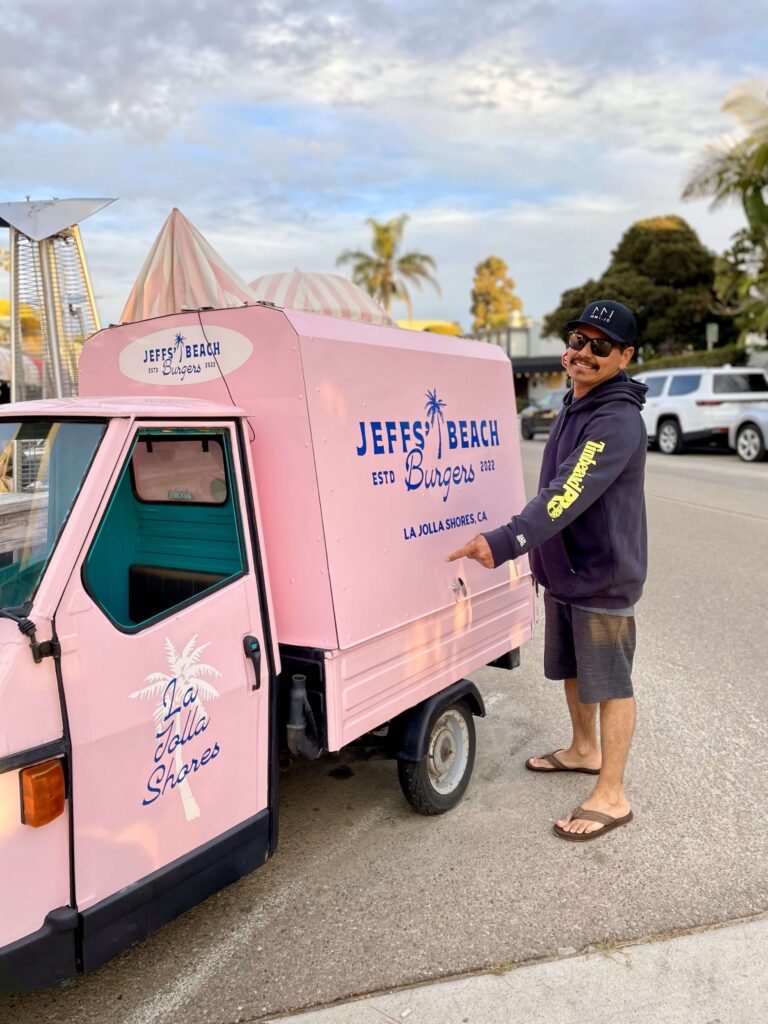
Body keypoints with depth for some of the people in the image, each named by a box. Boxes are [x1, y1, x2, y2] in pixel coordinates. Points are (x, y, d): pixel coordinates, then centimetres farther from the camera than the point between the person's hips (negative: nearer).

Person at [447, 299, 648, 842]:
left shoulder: (618, 421, -23)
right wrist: (529, 549, 19)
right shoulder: (573, 405, 9)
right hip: (563, 572, 9)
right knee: (572, 669, 22)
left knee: (609, 683, 3)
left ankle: (611, 797, 16)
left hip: (603, 578, -9)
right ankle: (585, 750, 44)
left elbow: (568, 495, -35)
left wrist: (503, 543, -44)